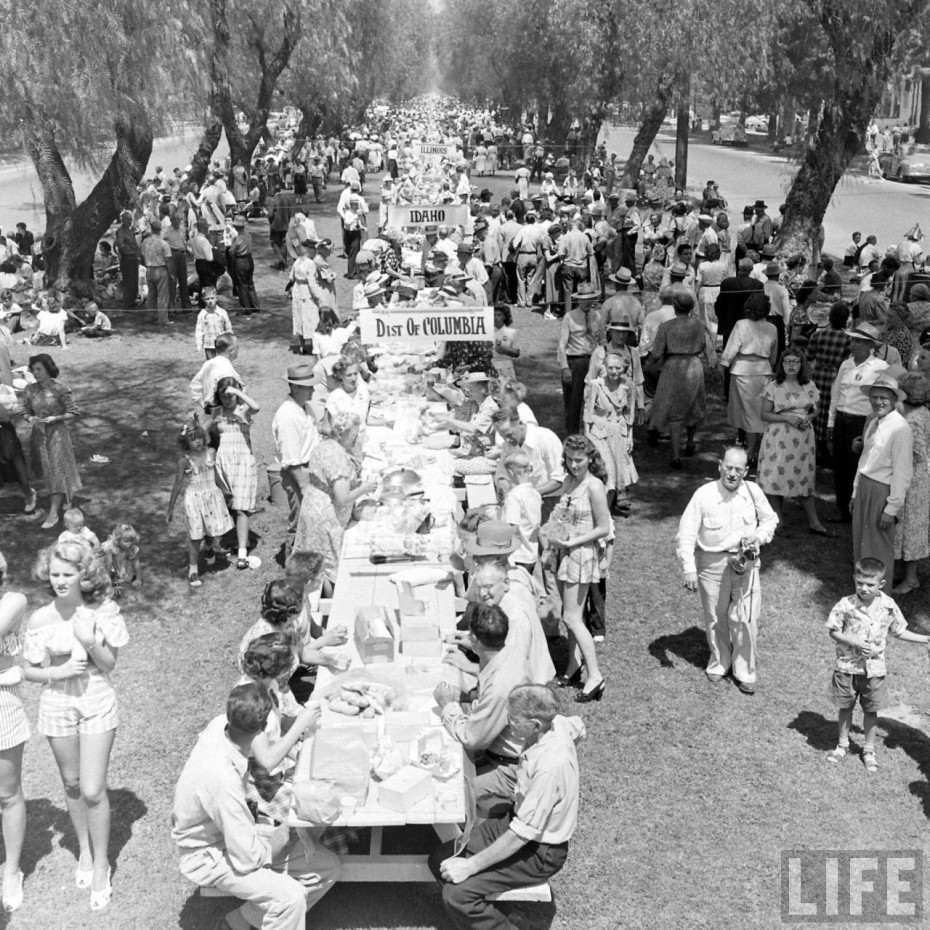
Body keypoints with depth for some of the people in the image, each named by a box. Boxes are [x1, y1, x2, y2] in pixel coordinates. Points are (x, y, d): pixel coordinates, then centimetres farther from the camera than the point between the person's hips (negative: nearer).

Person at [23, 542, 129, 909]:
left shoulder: (102, 611, -12)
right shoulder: (40, 619, -9)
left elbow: (110, 663, -6)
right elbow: (29, 671, 0)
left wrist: (90, 642, -24)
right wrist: (57, 672, -18)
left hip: (97, 704, -2)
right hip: (57, 704, 2)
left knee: (93, 791, -3)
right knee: (72, 784, 17)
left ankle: (101, 863, 16)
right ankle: (84, 849, 38)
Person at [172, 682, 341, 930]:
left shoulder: (220, 724, -15)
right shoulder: (223, 779, -38)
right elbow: (247, 859, -29)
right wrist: (285, 831, -12)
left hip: (235, 832, 9)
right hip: (210, 857, -9)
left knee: (328, 869, 1)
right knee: (290, 896, -30)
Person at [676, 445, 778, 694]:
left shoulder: (753, 491, -4)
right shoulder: (704, 495, -13)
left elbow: (770, 519, 12)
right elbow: (686, 535, -10)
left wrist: (758, 536, -10)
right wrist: (689, 569, -16)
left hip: (746, 562, 1)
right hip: (712, 564, -1)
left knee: (746, 620, 2)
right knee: (716, 619, 13)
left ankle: (745, 672, 20)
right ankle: (719, 663, 35)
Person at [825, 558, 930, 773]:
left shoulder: (888, 606, -8)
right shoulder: (846, 605, -16)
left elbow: (899, 632, 6)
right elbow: (833, 632, -8)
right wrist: (855, 642, -21)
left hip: (874, 668, 1)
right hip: (847, 666, -1)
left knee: (871, 710, 14)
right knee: (845, 707, 14)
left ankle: (869, 750, 32)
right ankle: (842, 745, 34)